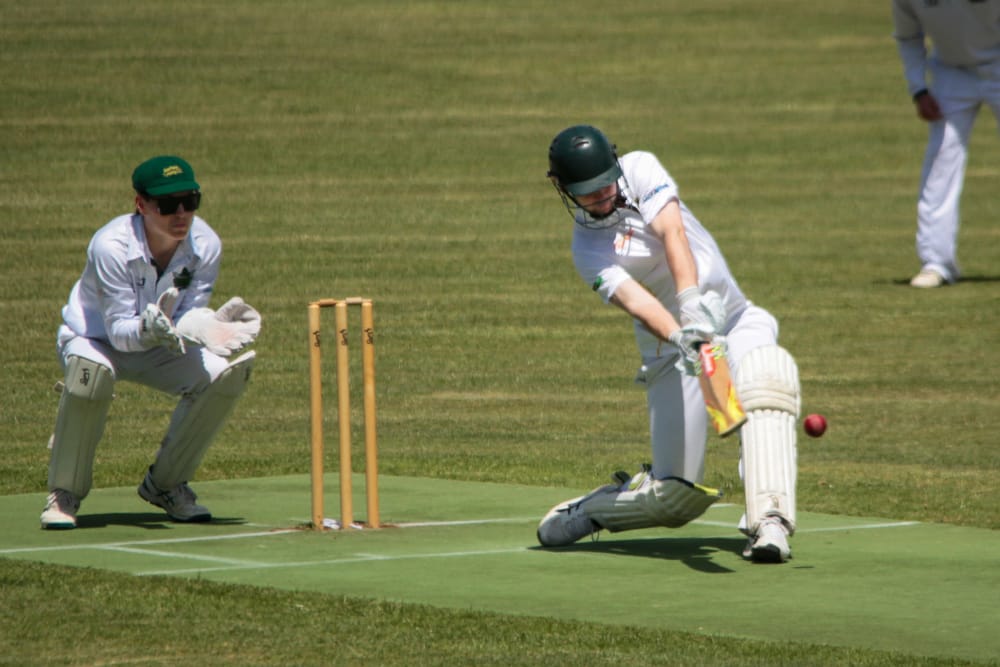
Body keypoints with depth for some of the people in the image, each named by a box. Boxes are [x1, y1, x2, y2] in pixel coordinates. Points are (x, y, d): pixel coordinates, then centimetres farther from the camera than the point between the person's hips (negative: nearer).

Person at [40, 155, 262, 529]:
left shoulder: (205, 245, -18)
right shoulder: (110, 246, -31)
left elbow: (191, 313, -16)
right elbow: (119, 330, -31)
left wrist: (207, 326, -39)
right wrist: (147, 329, -53)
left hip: (157, 349, 5)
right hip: (92, 340, -5)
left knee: (227, 373, -18)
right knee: (91, 371, -39)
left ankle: (165, 484, 4)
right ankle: (64, 494, -19)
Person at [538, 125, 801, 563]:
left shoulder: (641, 169, 0)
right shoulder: (588, 250, -5)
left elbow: (672, 234, -17)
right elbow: (635, 301, -23)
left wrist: (693, 302, -34)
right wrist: (679, 337, -43)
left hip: (734, 319, 2)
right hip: (671, 346, -2)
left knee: (767, 377, -35)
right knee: (677, 492, -7)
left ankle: (769, 523, -43)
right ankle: (588, 511, 25)